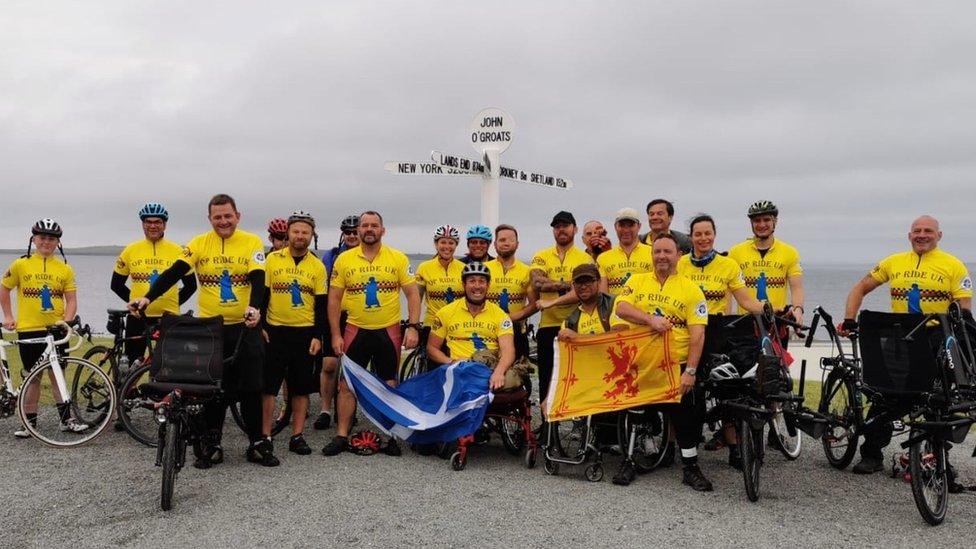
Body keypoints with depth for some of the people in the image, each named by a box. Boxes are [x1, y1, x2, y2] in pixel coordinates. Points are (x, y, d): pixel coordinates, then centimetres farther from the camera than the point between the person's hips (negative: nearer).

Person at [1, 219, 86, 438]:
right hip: (28, 330, -1)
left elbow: (71, 300, 3)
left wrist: (66, 321, -11)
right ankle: (29, 422, 15)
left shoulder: (64, 269, 4)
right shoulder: (20, 265, 1)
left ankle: (66, 419, 15)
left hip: (55, 330, 1)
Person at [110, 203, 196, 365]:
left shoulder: (178, 251, 1)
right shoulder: (130, 251, 3)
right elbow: (116, 284, 11)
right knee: (132, 363, 7)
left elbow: (191, 285, 9)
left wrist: (174, 303, 2)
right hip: (137, 317, 1)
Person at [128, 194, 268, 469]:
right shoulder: (198, 244, 1)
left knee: (251, 388, 4)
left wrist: (254, 307, -31)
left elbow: (258, 279, -13)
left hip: (245, 327, -1)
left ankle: (257, 443, 16)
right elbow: (173, 273, -9)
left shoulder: (252, 242, -3)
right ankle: (211, 444, 19)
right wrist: (148, 297, -23)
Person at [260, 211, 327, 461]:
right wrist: (260, 326, -5)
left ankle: (297, 436, 17)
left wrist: (317, 336, -2)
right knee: (268, 386, -3)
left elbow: (321, 304, 4)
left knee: (301, 388, 7)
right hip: (275, 332, -2)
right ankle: (265, 438, 3)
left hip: (305, 334, 2)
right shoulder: (273, 259, 0)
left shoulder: (318, 266, 5)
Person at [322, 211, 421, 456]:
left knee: (389, 386, 7)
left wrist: (413, 327, -9)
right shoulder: (344, 260, 1)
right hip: (355, 331, 1)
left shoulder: (398, 259, -2)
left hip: (388, 332, -1)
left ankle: (391, 436, 19)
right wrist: (335, 335, -1)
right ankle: (342, 436, 15)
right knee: (347, 385, 4)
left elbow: (413, 294, 0)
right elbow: (334, 299, 3)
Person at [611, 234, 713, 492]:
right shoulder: (637, 281, 7)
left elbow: (697, 334, -6)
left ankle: (690, 467, 15)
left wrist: (690, 371, -14)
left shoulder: (691, 290, -1)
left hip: (676, 364, -2)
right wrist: (650, 319, -25)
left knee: (686, 416, 0)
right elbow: (621, 308, -9)